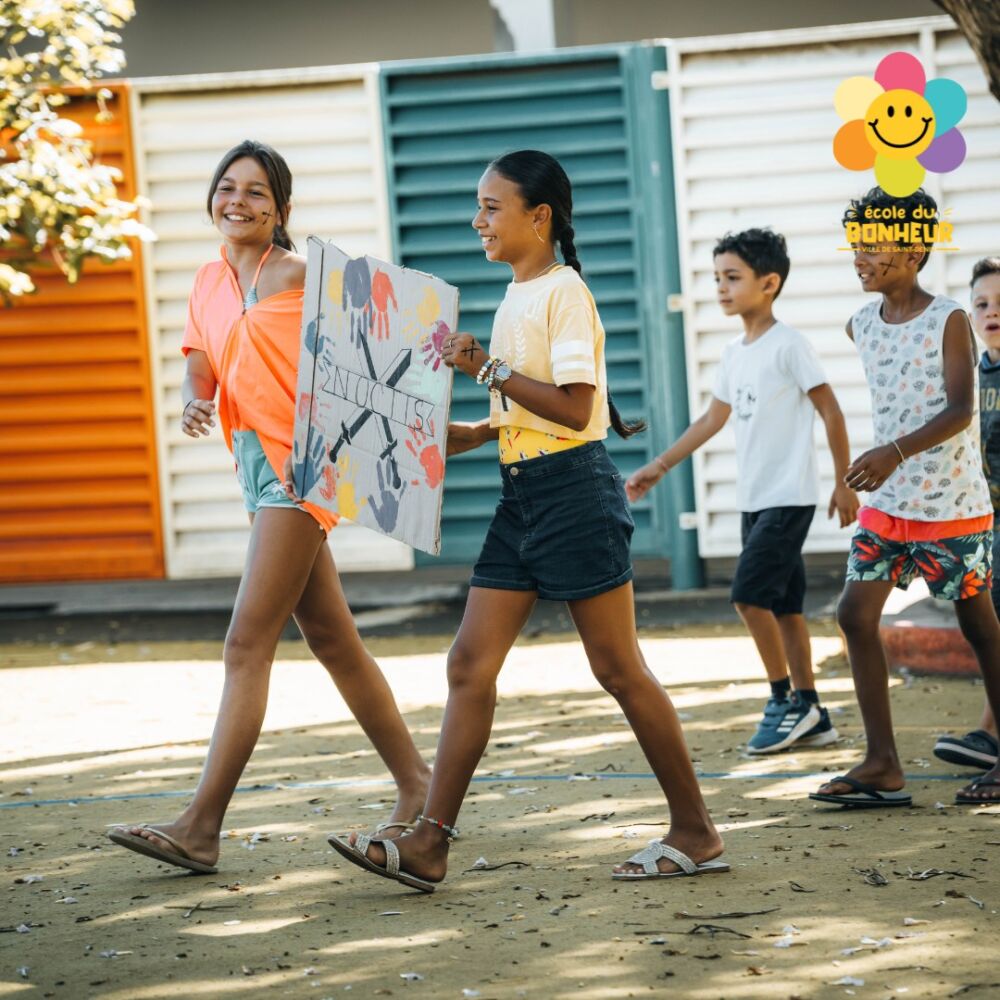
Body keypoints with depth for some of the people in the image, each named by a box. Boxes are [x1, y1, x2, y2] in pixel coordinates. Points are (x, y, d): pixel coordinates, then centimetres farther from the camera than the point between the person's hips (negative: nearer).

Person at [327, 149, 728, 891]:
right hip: (523, 495, 9)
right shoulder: (517, 299, 15)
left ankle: (696, 832, 7)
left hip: (575, 489, -9)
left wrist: (490, 369, -16)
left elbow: (573, 407, -19)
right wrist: (472, 435, 8)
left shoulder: (564, 293, -11)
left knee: (618, 668, -3)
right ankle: (430, 845, 0)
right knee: (470, 664, 2)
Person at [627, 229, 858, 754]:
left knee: (749, 593, -14)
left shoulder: (789, 345, -11)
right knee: (782, 603, 8)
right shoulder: (734, 353, 12)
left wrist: (843, 483, -9)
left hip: (789, 496, -8)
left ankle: (785, 701, -2)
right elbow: (713, 419, 20)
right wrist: (659, 467, 17)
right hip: (753, 498, 8)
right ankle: (809, 714, 12)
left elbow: (830, 411, -9)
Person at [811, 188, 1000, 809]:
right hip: (889, 502, 6)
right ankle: (883, 766, -3)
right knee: (856, 613, -5)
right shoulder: (862, 326, 5)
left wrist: (896, 452, -35)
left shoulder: (949, 321, -13)